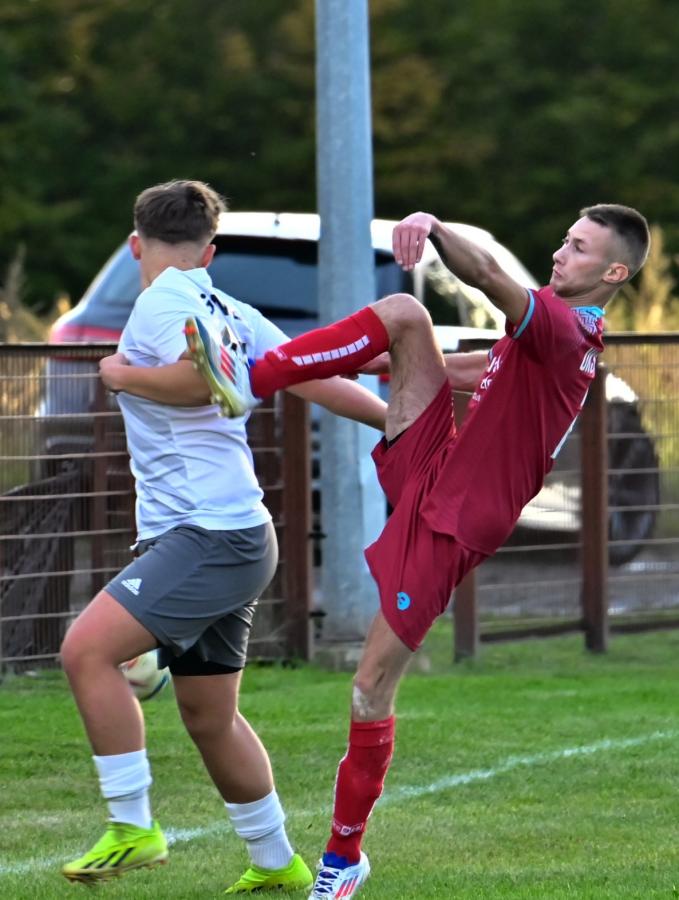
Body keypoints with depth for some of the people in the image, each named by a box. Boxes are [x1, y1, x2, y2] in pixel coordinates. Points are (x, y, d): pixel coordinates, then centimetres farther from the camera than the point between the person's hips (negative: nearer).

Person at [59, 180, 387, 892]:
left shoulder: (164, 300, -9)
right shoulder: (231, 312, 16)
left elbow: (203, 380, -26)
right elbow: (315, 378, 16)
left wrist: (122, 375, -10)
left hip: (210, 534, -10)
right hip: (229, 537, 10)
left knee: (87, 649, -20)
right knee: (210, 720, 18)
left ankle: (132, 829, -21)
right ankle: (277, 866, 30)